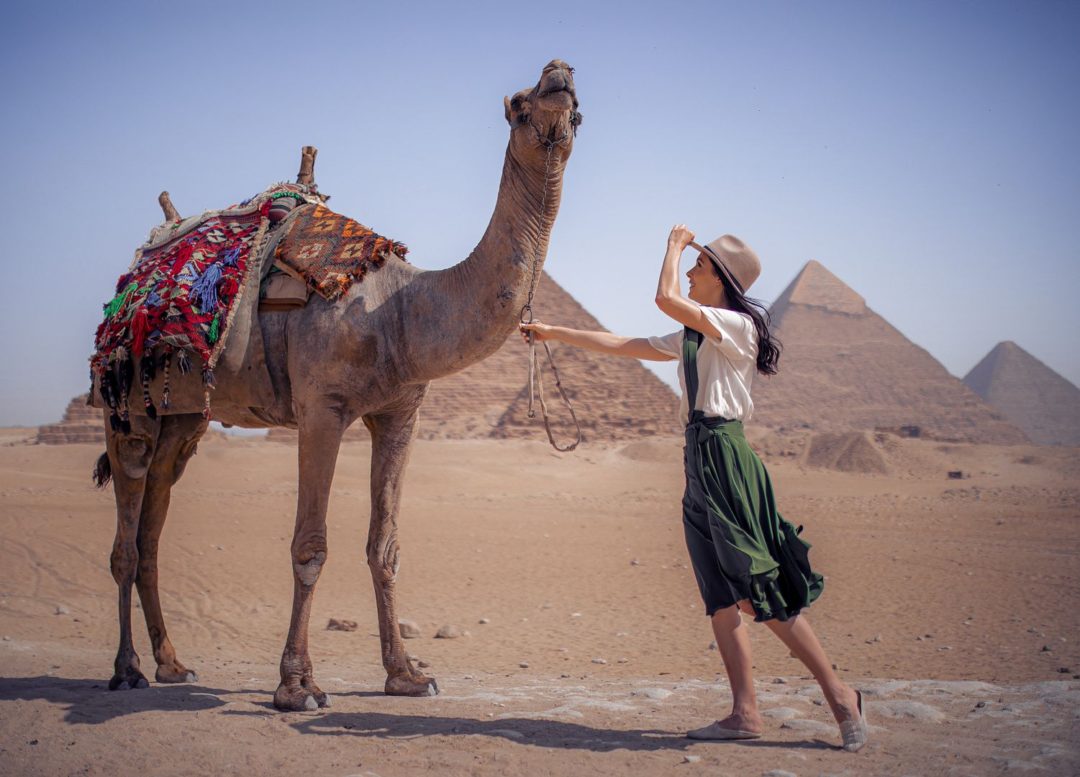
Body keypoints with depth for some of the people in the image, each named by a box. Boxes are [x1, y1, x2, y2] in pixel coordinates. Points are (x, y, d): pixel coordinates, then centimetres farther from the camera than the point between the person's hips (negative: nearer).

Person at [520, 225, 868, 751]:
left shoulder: (738, 326, -6)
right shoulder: (691, 338, 19)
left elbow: (665, 298, -17)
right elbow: (620, 346, 23)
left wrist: (676, 245, 0)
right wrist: (555, 333, 24)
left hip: (725, 456, -9)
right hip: (698, 458, 9)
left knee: (757, 591, -11)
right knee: (721, 595, 5)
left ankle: (840, 695, -3)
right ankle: (744, 714, 7)